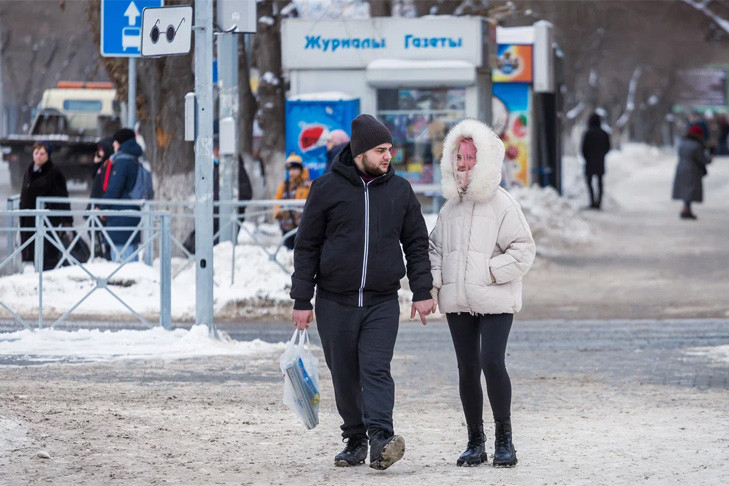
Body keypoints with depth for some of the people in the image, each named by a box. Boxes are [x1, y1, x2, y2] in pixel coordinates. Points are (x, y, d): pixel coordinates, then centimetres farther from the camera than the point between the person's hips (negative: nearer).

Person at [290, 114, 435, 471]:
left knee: (376, 369, -14)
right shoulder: (327, 188, 0)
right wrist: (301, 300, 0)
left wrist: (421, 292, 5)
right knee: (345, 376, 5)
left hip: (382, 303, 0)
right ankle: (355, 440, 18)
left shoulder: (400, 190, 6)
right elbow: (307, 247, 3)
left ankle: (381, 440, -26)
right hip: (335, 302, 0)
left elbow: (417, 243, 13)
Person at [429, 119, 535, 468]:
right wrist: (431, 285, 5)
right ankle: (475, 441, 13)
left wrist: (491, 272, -14)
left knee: (492, 363, -16)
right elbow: (435, 249, 20)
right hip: (457, 302, 5)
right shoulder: (450, 207, 13)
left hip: (495, 300, -5)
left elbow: (523, 250, -5)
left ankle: (504, 438, -4)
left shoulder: (502, 204, -4)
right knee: (467, 369, 6)